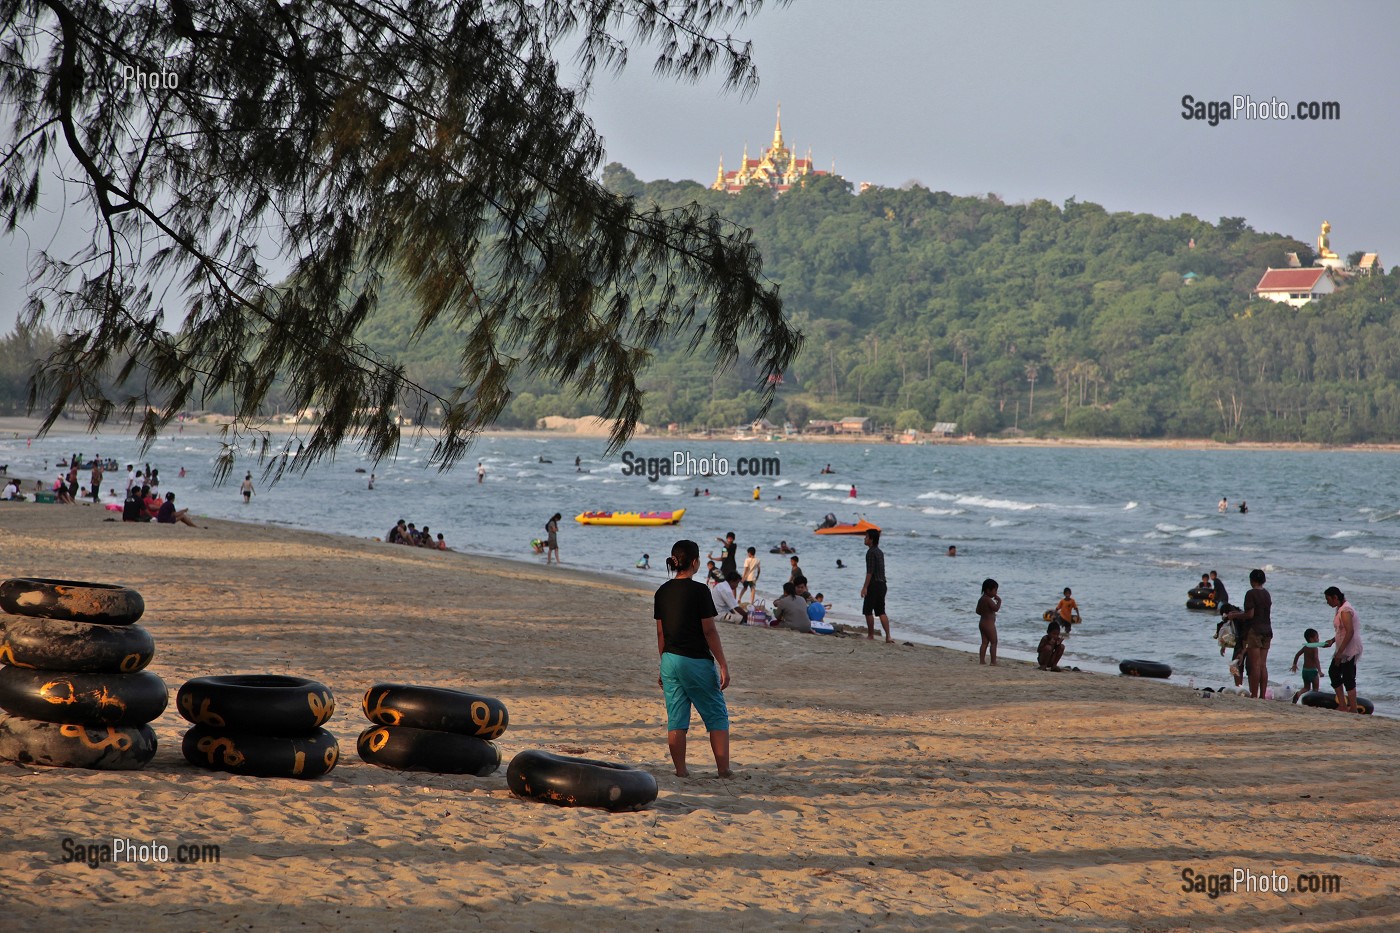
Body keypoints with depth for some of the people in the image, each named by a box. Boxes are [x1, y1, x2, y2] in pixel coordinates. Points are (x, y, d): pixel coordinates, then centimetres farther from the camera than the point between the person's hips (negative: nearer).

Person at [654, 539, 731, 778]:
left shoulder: (662, 592, 5)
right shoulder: (699, 590, -12)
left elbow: (661, 633, 10)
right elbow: (709, 631, -12)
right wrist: (723, 665, -8)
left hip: (670, 660, 6)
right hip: (697, 661, -6)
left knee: (676, 719, 8)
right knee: (717, 715, 5)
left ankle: (681, 771, 9)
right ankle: (723, 769, 2)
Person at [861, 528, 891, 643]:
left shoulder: (871, 552, -13)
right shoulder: (880, 552, 15)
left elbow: (870, 571, -19)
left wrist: (865, 587, -20)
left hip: (874, 584, -9)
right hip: (883, 584, 9)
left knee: (868, 611, 3)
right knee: (881, 612, 8)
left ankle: (871, 635, 7)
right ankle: (888, 637, 0)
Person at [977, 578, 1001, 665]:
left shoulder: (981, 599, 11)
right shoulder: (988, 600, -18)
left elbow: (978, 611, 17)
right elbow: (996, 608, -26)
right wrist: (999, 601, -13)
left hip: (982, 623, 9)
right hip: (989, 624, -9)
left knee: (984, 642, 11)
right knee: (993, 642, -3)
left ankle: (981, 660, 8)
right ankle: (993, 661, -4)